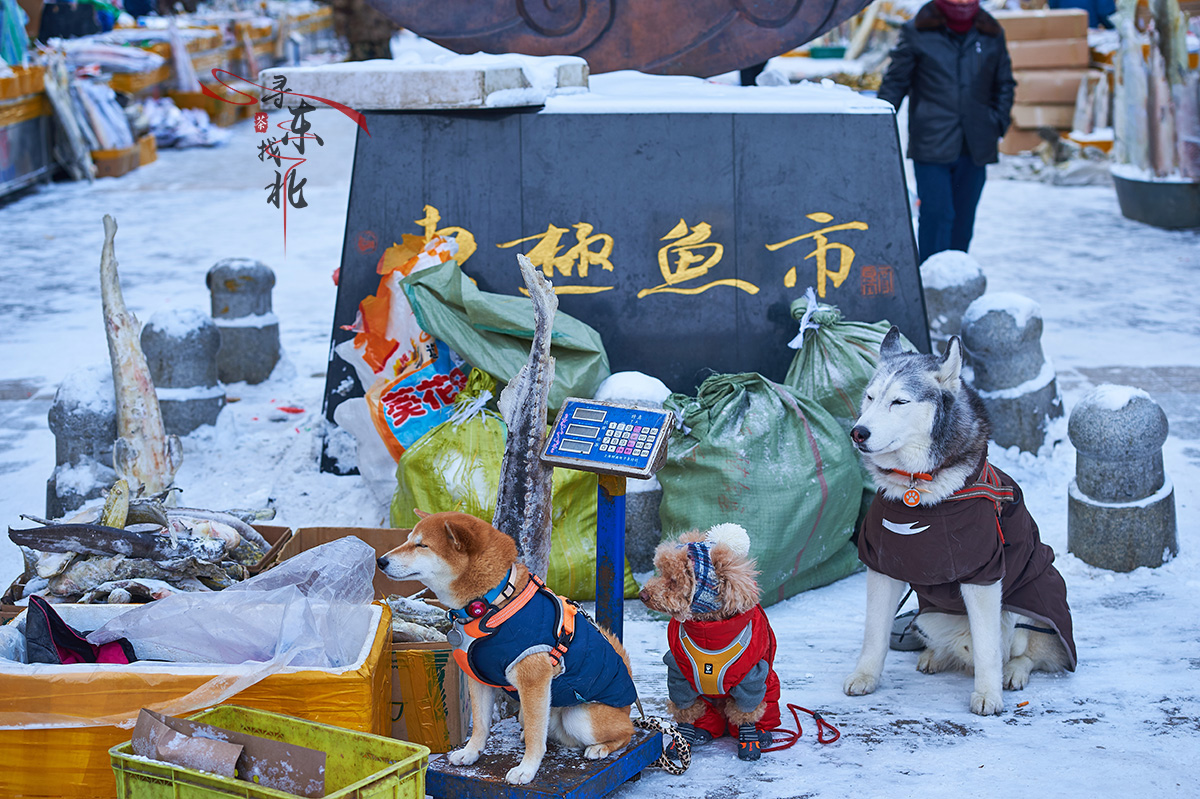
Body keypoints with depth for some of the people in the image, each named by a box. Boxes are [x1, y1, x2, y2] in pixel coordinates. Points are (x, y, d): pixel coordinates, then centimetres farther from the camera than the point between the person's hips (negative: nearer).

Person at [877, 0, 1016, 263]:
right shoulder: (917, 32, 0)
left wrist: (997, 128, 8)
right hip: (931, 145, -3)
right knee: (936, 214, -11)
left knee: (963, 219, 8)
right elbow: (895, 82, 5)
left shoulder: (992, 34, 9)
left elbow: (1004, 85, 20)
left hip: (975, 149, 3)